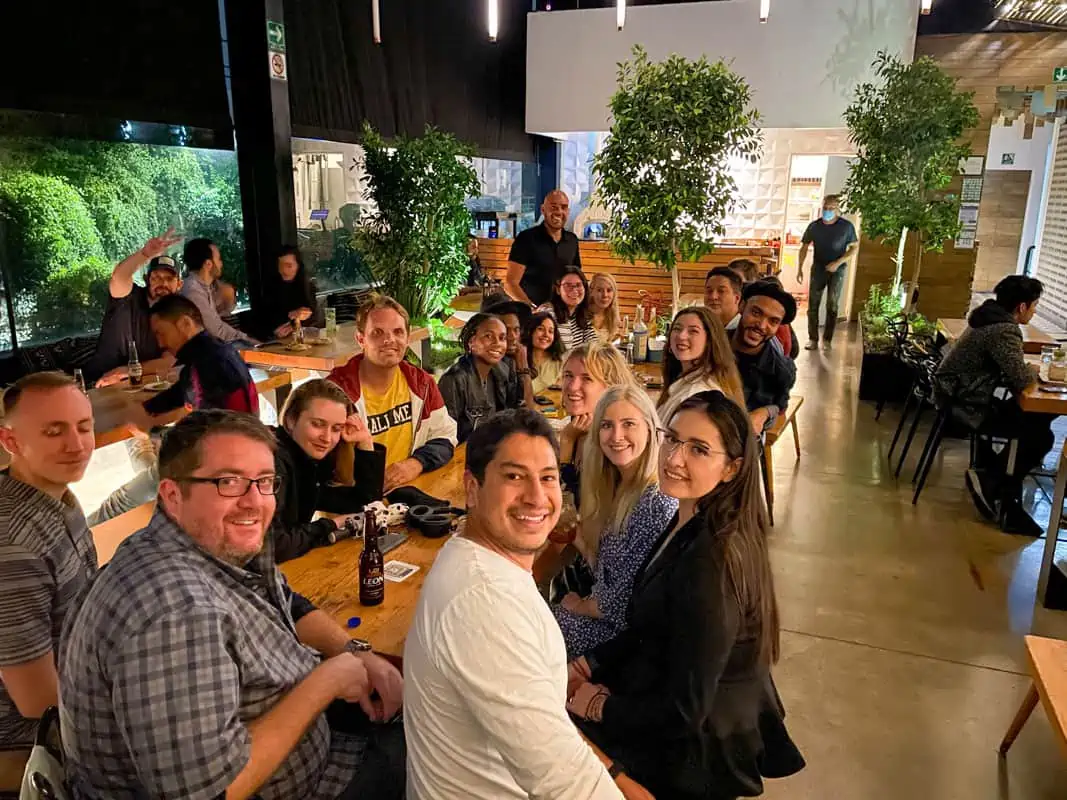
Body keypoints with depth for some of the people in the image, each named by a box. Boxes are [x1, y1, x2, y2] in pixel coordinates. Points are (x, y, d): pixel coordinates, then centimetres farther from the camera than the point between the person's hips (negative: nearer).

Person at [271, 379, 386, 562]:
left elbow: (366, 504, 7)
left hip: (293, 565, 7)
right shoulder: (273, 460, -20)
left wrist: (365, 443, -2)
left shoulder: (312, 457, 2)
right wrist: (330, 527, -13)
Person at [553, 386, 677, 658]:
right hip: (602, 608, 7)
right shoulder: (618, 487, 1)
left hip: (624, 632, -7)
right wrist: (574, 533, -8)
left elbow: (627, 604, -23)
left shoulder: (658, 503, -26)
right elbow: (603, 564, 6)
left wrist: (579, 606, -6)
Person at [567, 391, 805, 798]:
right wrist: (589, 663, 1)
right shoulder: (691, 524, -4)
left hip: (696, 752, -7)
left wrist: (600, 707, -12)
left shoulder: (708, 565, -31)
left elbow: (685, 710, -25)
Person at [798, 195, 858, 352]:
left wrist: (838, 263, -16)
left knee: (832, 305, 0)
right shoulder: (814, 226, -6)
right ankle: (813, 339, 7)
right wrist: (799, 268, -6)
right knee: (813, 304, -1)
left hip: (837, 270, -1)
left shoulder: (847, 226, -10)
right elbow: (804, 247, 2)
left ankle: (827, 339, 9)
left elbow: (854, 247, -3)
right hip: (818, 268, 2)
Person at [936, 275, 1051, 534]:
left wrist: (1027, 371, 1)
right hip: (968, 405, -10)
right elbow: (1020, 380, -25)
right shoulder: (1004, 330, -21)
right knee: (1041, 435, -6)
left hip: (961, 395, 10)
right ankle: (990, 480, 7)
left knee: (1037, 418, 10)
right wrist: (1034, 371, -3)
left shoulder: (992, 318, 11)